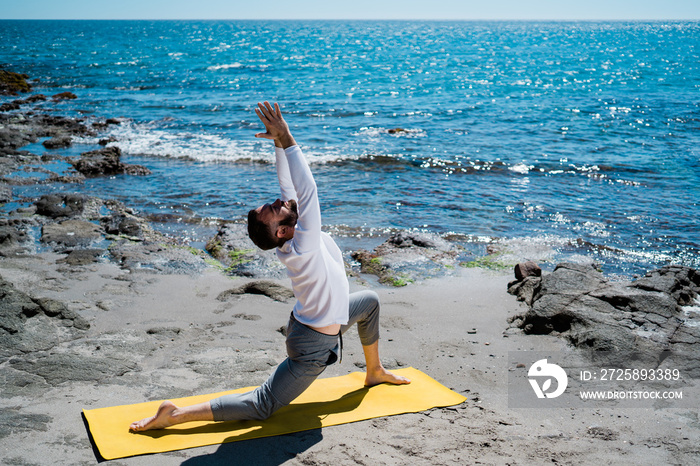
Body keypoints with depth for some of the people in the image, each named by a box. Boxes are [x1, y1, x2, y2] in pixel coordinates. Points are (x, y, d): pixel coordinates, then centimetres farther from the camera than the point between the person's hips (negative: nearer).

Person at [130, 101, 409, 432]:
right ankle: (175, 415, -11)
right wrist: (285, 140, -41)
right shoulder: (302, 248, -33)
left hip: (326, 319, 10)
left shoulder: (294, 232, -10)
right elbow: (307, 189, -41)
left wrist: (279, 143, -13)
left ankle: (375, 371, 44)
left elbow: (290, 185, -5)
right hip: (314, 344, -10)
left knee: (369, 301, 27)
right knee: (261, 405, -6)